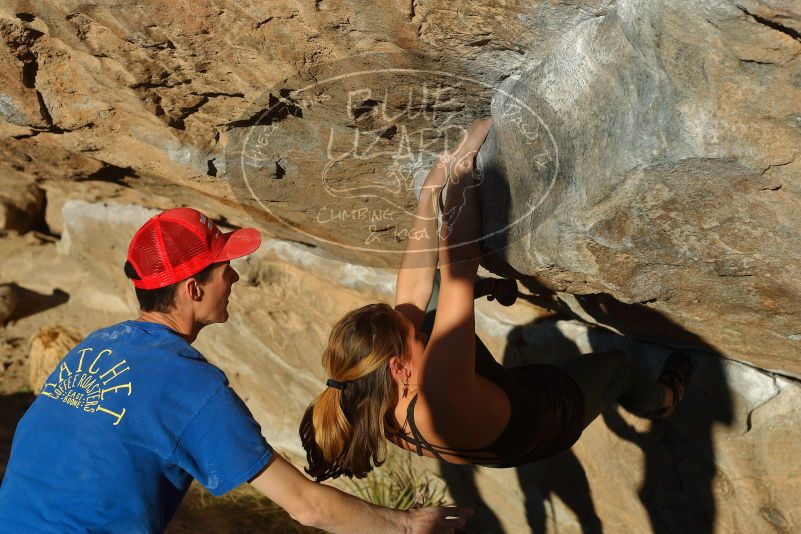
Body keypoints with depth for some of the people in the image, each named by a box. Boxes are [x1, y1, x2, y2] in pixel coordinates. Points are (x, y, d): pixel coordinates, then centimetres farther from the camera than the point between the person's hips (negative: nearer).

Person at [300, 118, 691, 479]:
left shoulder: (378, 405, -30)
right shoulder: (440, 400, -52)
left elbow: (413, 286, -25)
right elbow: (458, 270, -53)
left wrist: (430, 193, -26)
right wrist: (460, 175, -46)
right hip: (550, 413, -4)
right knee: (616, 364, 21)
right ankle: (661, 401, 55)